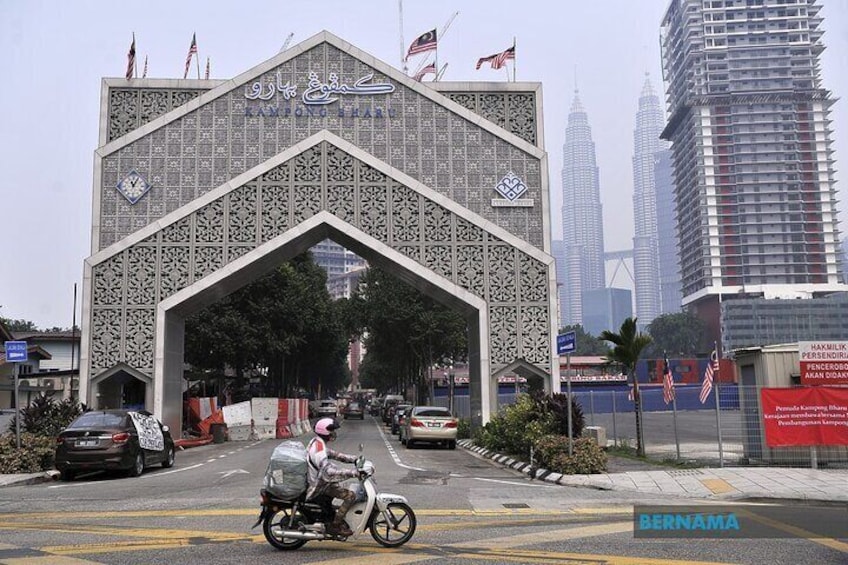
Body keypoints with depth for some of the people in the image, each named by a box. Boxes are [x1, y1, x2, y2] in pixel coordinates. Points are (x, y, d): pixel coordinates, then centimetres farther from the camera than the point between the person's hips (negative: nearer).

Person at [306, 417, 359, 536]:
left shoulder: (316, 443, 7)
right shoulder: (318, 449, -25)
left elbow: (333, 454, 16)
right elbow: (328, 471, -36)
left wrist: (354, 459, 9)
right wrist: (353, 472, -37)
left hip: (317, 481, 10)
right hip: (319, 486, -10)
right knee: (350, 495, -16)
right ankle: (334, 526, -11)